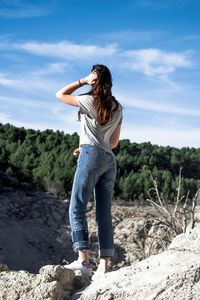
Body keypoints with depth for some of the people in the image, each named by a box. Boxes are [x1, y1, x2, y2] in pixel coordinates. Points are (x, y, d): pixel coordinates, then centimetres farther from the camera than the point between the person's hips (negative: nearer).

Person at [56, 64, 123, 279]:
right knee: (104, 214, 2)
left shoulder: (90, 101, 0)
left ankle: (83, 260, -19)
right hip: (109, 160, 7)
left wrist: (83, 81, 11)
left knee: (77, 208, -8)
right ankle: (104, 266, -3)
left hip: (91, 155, -7)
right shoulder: (117, 108, 20)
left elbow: (60, 95, 12)